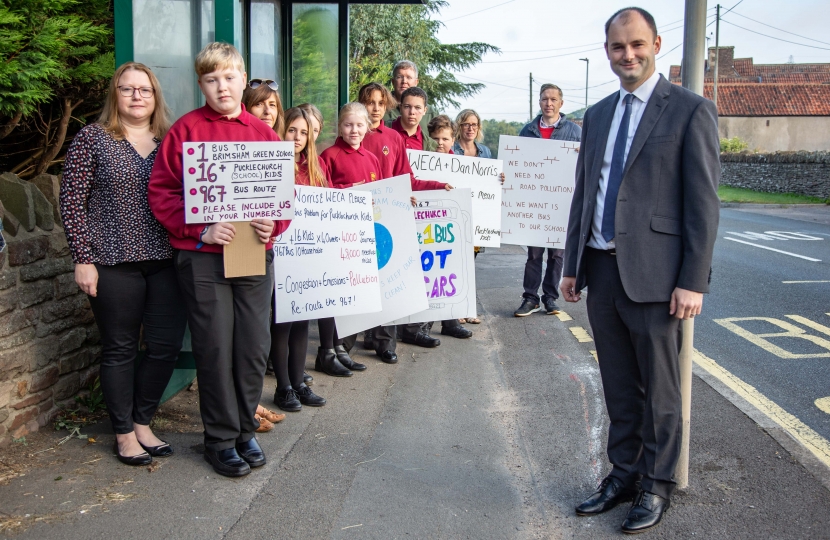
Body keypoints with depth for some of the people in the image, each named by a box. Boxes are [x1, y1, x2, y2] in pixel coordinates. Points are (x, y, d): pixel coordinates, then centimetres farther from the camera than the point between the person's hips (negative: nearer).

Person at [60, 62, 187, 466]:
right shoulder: (93, 138, 0)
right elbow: (71, 201, -3)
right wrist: (83, 258, -9)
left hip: (165, 262, 4)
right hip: (114, 264, -4)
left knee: (167, 345, 4)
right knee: (120, 349, 6)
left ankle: (142, 422, 26)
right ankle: (124, 434, 22)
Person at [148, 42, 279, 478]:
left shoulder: (263, 132, 9)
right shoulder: (186, 129, -1)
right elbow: (161, 192, -4)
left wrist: (273, 224, -8)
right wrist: (200, 229, -15)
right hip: (203, 257, -3)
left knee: (254, 345, 8)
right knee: (215, 348, 2)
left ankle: (245, 430, 26)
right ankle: (220, 439, 18)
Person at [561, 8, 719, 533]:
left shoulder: (691, 110, -4)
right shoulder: (597, 115, 14)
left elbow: (703, 202, -9)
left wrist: (693, 281, -13)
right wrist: (573, 264, 14)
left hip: (653, 274, -5)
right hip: (603, 271, 6)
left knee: (659, 390, 7)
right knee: (619, 388, 15)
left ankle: (656, 486, 23)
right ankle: (624, 474, 30)